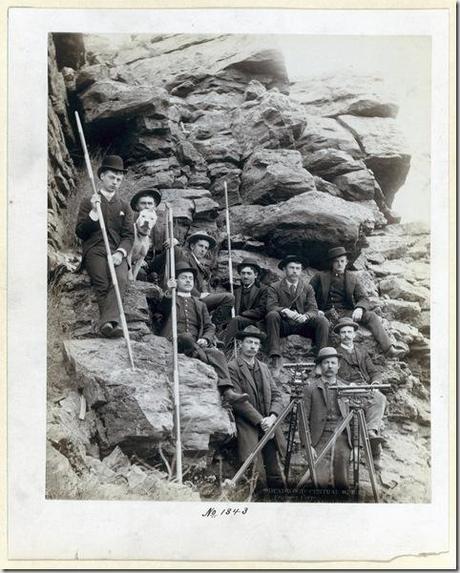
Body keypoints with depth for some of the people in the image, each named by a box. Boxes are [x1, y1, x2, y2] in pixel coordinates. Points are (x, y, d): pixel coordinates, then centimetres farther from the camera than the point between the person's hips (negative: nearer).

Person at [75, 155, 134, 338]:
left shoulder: (124, 206, 24)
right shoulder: (88, 202, 18)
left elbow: (129, 235, 13)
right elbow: (80, 232, 9)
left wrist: (120, 252, -8)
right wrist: (94, 212, -5)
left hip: (116, 252, 1)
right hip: (94, 250, -1)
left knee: (120, 279, -32)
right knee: (103, 284, -30)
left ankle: (108, 321, -49)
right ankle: (111, 322, -44)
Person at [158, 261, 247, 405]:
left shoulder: (199, 305, 29)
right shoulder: (169, 300, 19)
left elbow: (210, 327, 19)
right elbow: (161, 310, -3)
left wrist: (205, 339, -3)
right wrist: (168, 293, -17)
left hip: (196, 345, 3)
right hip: (174, 343, -3)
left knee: (218, 353, -26)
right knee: (187, 338, -36)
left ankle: (227, 391, -42)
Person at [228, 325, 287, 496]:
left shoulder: (264, 368, 18)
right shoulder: (232, 368, -3)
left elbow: (277, 396, 13)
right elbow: (238, 401, -11)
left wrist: (272, 417, -6)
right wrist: (260, 421, -14)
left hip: (268, 427, 6)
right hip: (248, 429, -6)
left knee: (277, 478, 5)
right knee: (258, 476, -10)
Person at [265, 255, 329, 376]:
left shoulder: (308, 288, 14)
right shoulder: (274, 288, 6)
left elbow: (313, 310, 2)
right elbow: (271, 307, -10)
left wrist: (305, 316, -23)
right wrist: (285, 311, -31)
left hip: (302, 325, 2)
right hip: (283, 325, -2)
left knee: (322, 321, -24)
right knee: (272, 315, -33)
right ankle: (276, 358, -37)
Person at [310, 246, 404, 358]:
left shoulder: (352, 278, 15)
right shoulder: (320, 277, 10)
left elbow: (364, 298, 8)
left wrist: (359, 308, -16)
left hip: (347, 312, 2)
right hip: (328, 314, -2)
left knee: (371, 315, -22)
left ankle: (389, 349, -30)